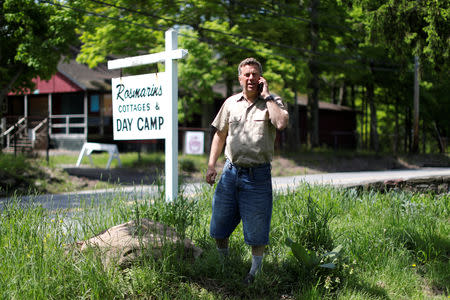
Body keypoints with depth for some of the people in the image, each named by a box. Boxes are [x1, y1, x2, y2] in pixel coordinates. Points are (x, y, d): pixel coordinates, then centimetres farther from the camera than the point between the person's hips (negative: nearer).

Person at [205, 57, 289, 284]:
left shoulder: (272, 102, -1)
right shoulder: (231, 103, 9)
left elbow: (282, 123, -24)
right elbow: (220, 134, 17)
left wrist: (266, 95, -16)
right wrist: (211, 165, 9)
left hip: (257, 175, -4)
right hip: (231, 170, 4)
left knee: (256, 230, 3)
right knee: (219, 226, 12)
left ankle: (255, 270, 22)